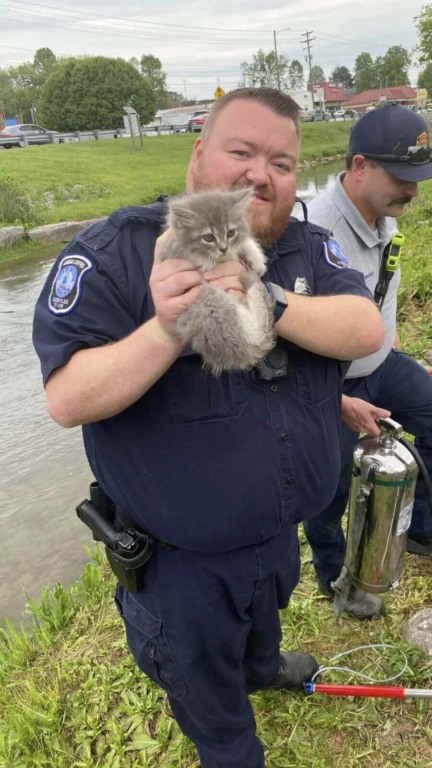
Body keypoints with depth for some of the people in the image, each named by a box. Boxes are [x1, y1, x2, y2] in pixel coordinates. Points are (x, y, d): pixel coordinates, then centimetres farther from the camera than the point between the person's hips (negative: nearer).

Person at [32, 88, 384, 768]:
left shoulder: (307, 248, -7)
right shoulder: (113, 254, -23)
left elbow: (367, 330, -21)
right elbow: (67, 400, -28)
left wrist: (269, 303, -38)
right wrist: (167, 330, -44)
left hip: (281, 531, 6)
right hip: (181, 558, -5)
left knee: (265, 616, 38)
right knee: (203, 680, 24)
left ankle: (263, 668, 74)